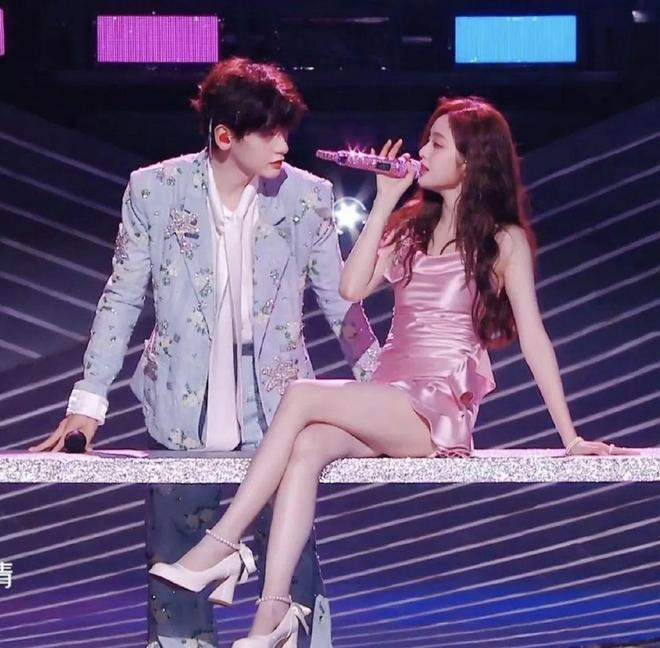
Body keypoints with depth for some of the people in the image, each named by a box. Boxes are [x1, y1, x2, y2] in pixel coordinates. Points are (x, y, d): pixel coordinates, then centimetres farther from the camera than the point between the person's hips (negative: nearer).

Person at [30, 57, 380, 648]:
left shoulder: (308, 196, -2)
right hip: (183, 417, 0)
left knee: (293, 570, -1)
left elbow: (340, 301, 8)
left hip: (276, 418, 0)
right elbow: (122, 300, 3)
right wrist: (88, 401, -2)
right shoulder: (154, 190, -4)